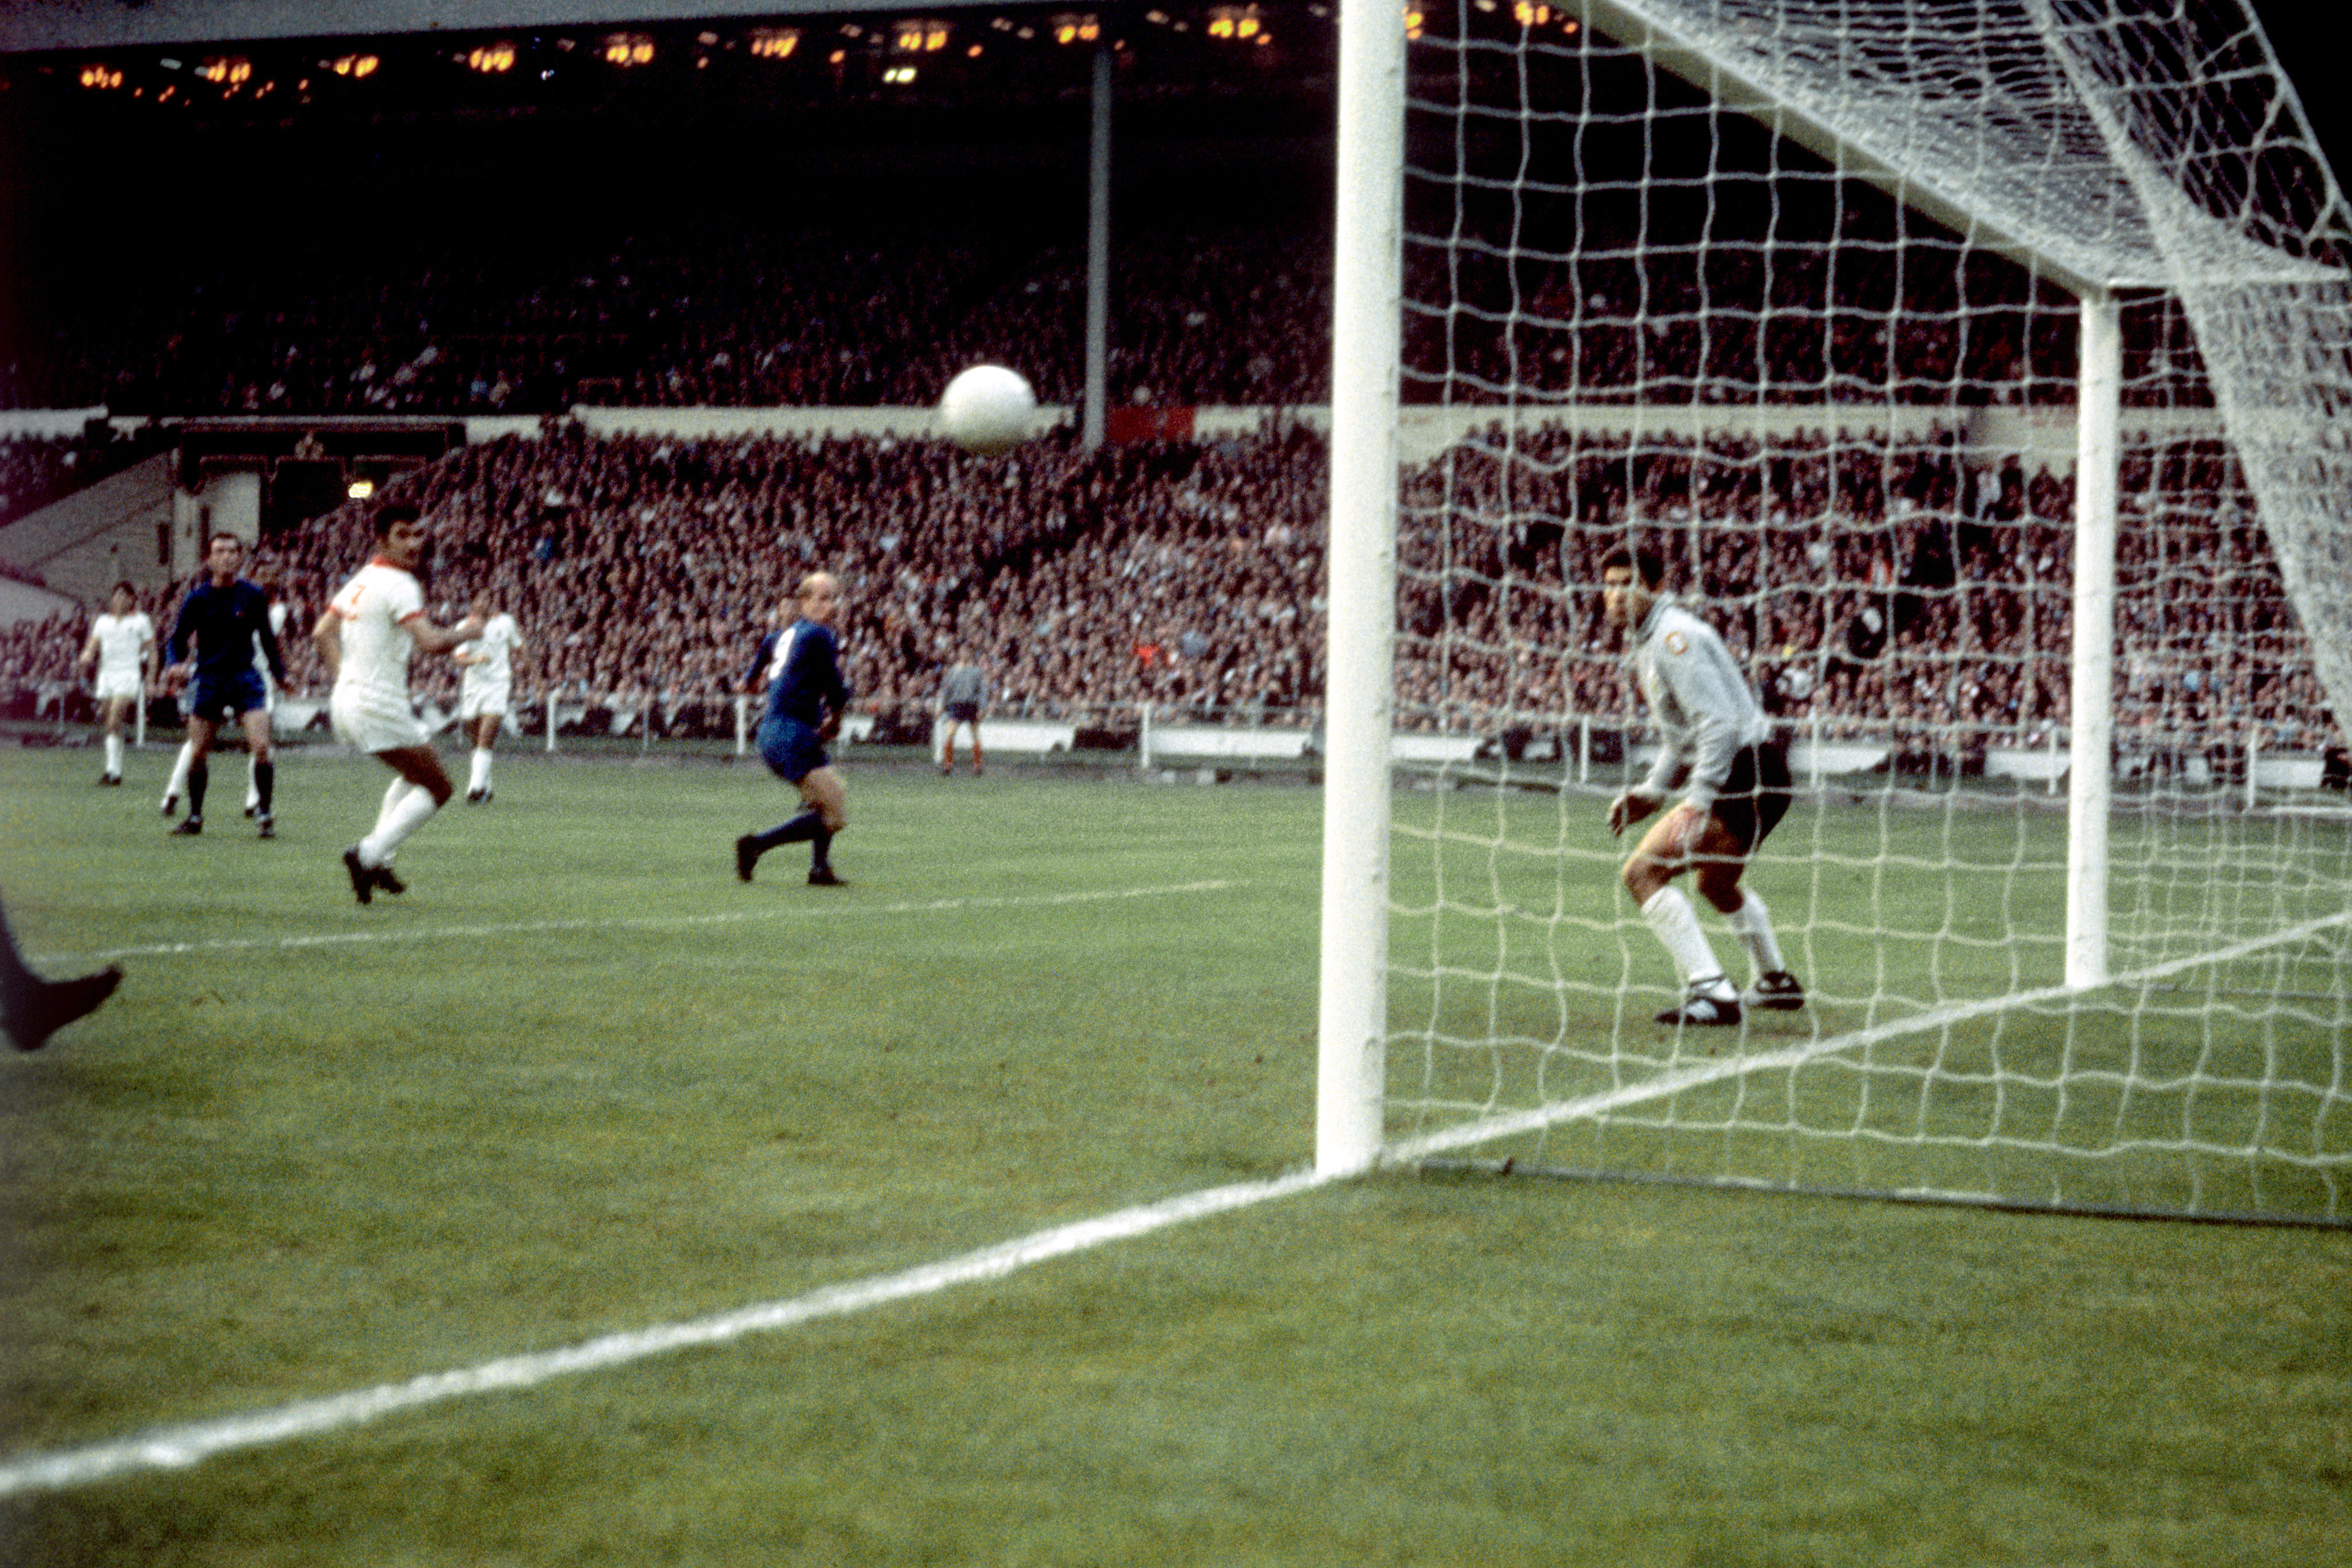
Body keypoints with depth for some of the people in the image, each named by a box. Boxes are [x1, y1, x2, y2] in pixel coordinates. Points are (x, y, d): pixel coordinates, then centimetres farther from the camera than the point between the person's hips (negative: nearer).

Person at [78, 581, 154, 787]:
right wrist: (87, 656, -12)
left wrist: (151, 681, -3)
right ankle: (114, 771, 12)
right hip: (107, 675, 5)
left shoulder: (141, 621, 4)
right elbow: (93, 647, 12)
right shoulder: (103, 621, 16)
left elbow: (152, 652, 5)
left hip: (130, 675, -5)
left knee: (115, 722, -20)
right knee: (111, 727, 5)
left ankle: (113, 770, -23)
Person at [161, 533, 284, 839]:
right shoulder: (198, 599, -4)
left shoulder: (254, 595, 0)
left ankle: (265, 814, -2)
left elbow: (267, 639, 14)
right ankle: (195, 816, 18)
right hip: (208, 678, 0)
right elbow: (178, 640, 3)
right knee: (198, 753, 1)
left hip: (246, 676, 0)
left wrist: (280, 674, 14)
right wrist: (177, 665, -16)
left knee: (261, 747, -14)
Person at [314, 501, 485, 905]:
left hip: (345, 701, 9)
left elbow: (322, 633, 21)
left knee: (416, 773, 29)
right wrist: (466, 631, -8)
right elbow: (431, 642, -26)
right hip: (379, 704, -9)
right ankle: (369, 856, -12)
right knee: (437, 789, 0)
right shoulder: (399, 585, -15)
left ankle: (379, 857, 18)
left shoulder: (362, 579, 14)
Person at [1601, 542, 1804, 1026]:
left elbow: (1720, 725, -23)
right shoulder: (1650, 641, 17)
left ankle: (1712, 993, -23)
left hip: (1745, 776, -11)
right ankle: (1778, 982, 50)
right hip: (1761, 777, 11)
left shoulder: (1675, 638, -16)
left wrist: (1697, 804, -27)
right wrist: (1652, 791, 18)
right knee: (1715, 882, 33)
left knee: (1644, 870, -18)